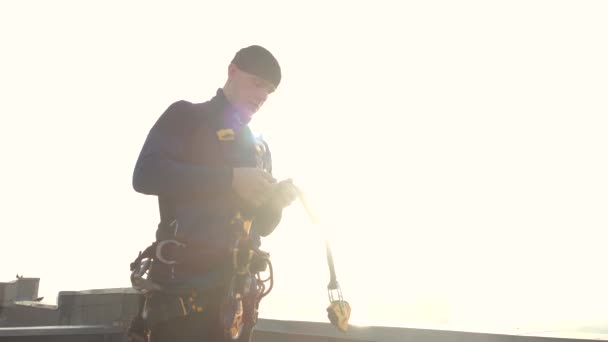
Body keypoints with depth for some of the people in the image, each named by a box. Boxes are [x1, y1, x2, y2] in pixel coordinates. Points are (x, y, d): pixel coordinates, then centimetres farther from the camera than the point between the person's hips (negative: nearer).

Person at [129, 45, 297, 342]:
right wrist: (231, 178, -17)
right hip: (183, 284, -6)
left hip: (237, 291, 6)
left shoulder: (259, 147, 21)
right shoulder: (186, 118, 4)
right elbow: (146, 174, -13)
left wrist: (276, 202, -2)